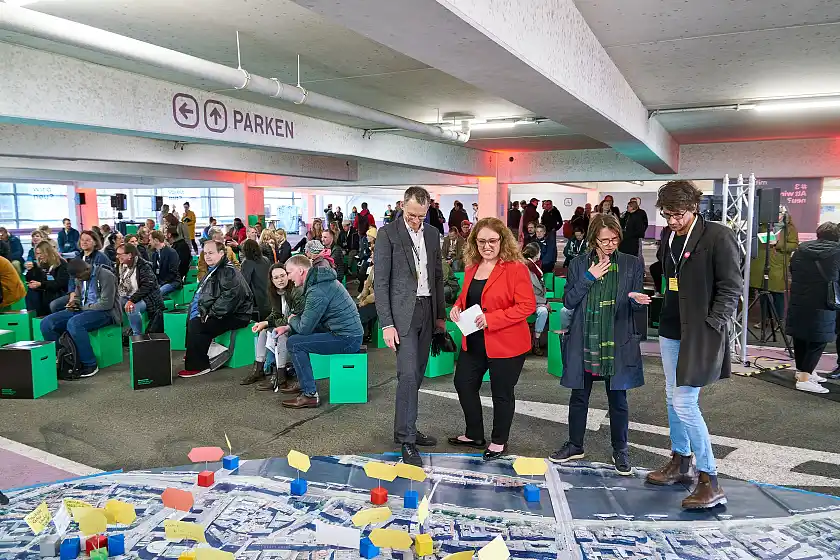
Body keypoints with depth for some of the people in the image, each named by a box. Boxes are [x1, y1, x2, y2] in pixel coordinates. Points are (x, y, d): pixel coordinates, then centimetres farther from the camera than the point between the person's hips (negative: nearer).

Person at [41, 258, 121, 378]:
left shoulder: (106, 275, -14)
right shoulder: (79, 278, 11)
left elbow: (106, 304, -19)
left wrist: (84, 307, -12)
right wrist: (74, 302, 3)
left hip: (104, 312, -8)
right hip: (83, 310, 8)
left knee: (74, 323, -36)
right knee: (46, 323, -9)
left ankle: (90, 365, -25)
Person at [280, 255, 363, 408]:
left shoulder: (317, 291, -21)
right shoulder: (320, 280, 12)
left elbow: (304, 328, -17)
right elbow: (309, 318, 21)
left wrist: (292, 319, 5)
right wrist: (289, 327, 10)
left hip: (346, 339, -10)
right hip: (349, 333, 10)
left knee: (294, 343, -13)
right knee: (294, 333, 16)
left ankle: (310, 395, -8)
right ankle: (303, 381, 23)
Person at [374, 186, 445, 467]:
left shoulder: (432, 234, 11)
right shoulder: (388, 233, -7)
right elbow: (380, 282, -10)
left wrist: (441, 314, 16)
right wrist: (386, 324, -15)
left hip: (427, 311, 6)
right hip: (403, 312, -6)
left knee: (417, 373, 11)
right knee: (408, 374, -11)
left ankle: (405, 428, 25)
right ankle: (407, 440, -4)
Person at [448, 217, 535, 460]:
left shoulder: (515, 268, -15)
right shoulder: (472, 267, 7)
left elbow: (527, 305, -20)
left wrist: (491, 319, -25)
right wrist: (457, 307, -3)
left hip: (505, 344, -7)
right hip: (473, 342, 7)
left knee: (502, 393, 9)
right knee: (463, 383, 16)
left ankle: (499, 442, 30)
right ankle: (474, 435, 36)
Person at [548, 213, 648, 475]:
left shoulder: (632, 264, 1)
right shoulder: (579, 265, 3)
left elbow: (636, 305, 3)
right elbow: (568, 301, -1)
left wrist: (636, 299, -20)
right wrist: (589, 278, -11)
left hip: (617, 344, -1)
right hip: (584, 343, 1)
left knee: (618, 399, 8)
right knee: (579, 396, 12)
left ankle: (620, 450, 26)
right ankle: (575, 445, 29)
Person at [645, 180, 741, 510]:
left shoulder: (718, 237, -13)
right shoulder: (668, 236, 7)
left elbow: (731, 287, -12)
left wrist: (712, 327, -17)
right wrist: (663, 314, 10)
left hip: (701, 333, -7)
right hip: (671, 330, 8)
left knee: (684, 402, -10)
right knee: (673, 398, 15)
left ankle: (710, 481, 2)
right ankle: (680, 464, 31)